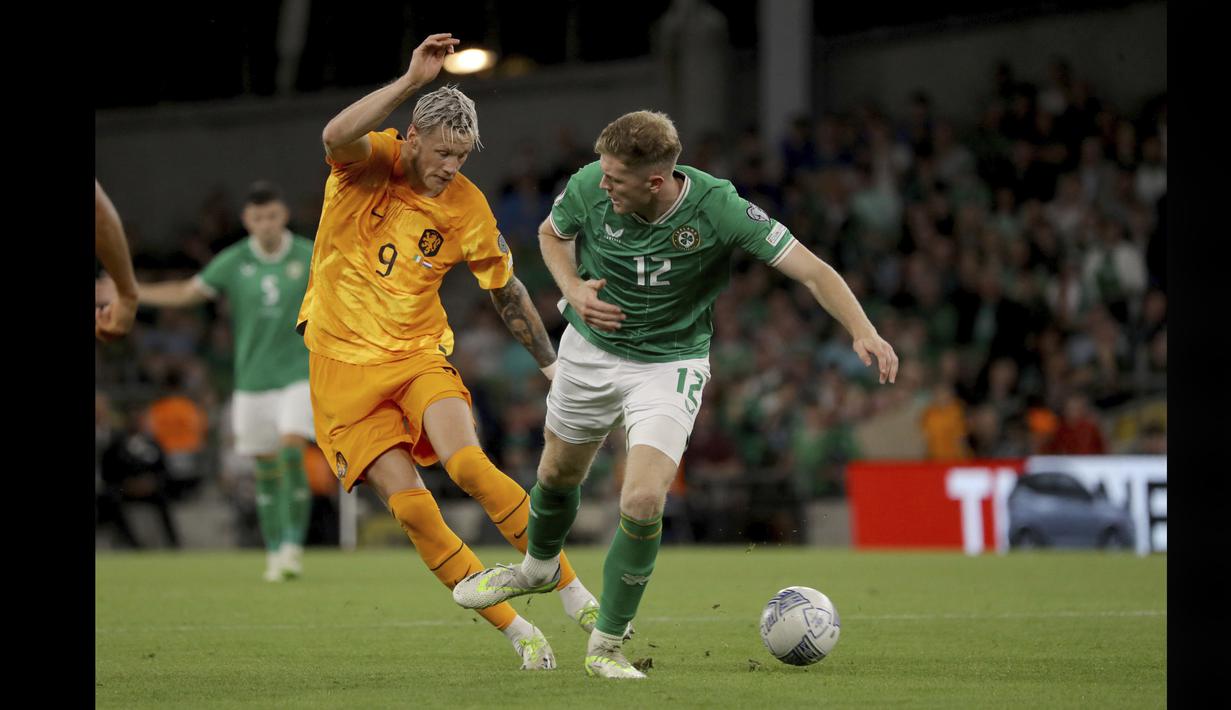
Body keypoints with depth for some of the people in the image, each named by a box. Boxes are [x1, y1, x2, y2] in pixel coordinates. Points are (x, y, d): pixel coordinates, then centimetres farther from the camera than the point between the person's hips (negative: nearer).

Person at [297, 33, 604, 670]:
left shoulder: (467, 209, -5)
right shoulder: (369, 163, -10)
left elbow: (507, 291, 10)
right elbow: (336, 136, -35)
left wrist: (553, 367, 12)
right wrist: (412, 80, -39)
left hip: (419, 354, 1)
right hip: (344, 363, -1)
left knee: (468, 465, -26)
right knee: (408, 505, -13)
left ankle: (574, 594, -16)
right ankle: (516, 630, -4)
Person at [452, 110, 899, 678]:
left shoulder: (718, 208, -28)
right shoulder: (589, 187, -19)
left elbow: (812, 271, -26)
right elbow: (552, 233, 5)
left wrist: (862, 331, -41)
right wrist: (573, 287, -14)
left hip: (671, 363, -3)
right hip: (589, 349, 3)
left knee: (643, 500, -19)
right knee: (558, 472, 21)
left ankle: (605, 647, -1)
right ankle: (538, 566, 56)